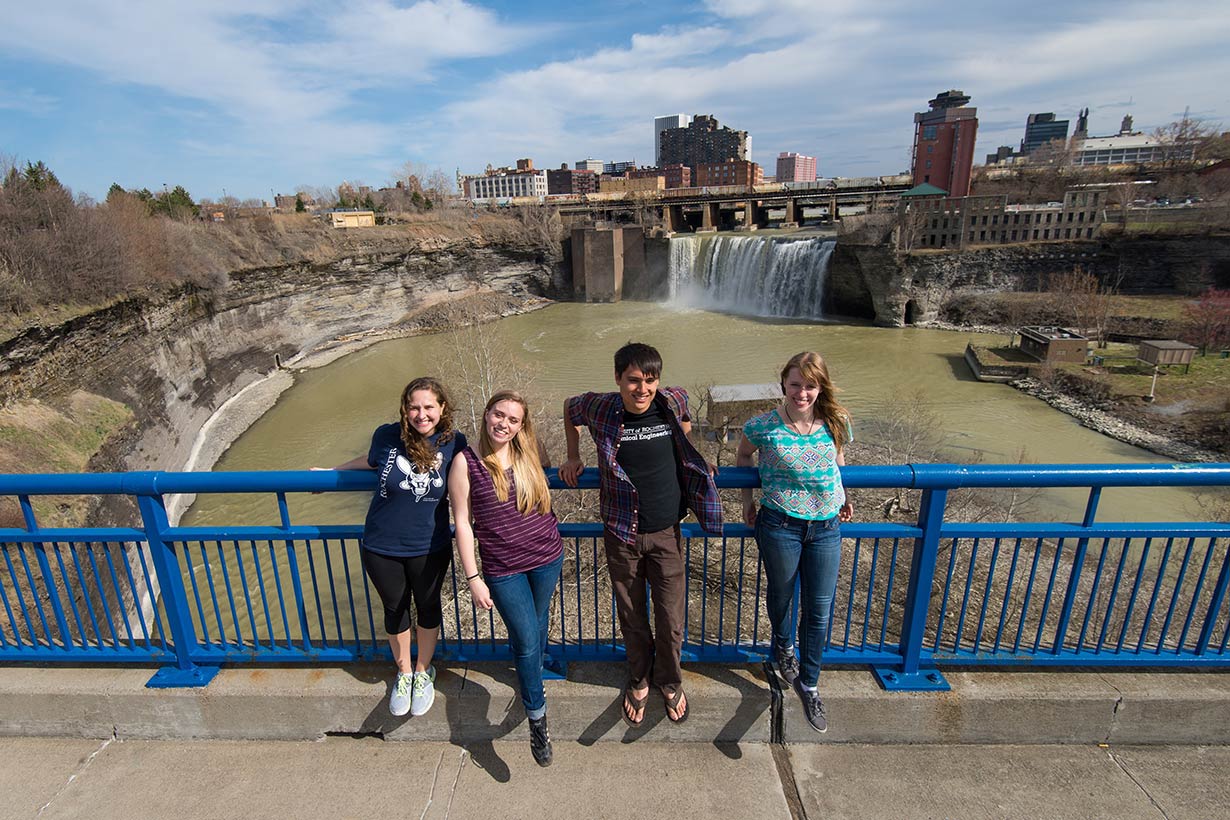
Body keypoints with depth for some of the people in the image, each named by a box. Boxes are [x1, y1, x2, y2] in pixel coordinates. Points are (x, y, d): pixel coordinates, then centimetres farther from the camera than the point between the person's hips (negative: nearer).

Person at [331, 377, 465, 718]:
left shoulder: (454, 443, -14)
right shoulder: (387, 436, -15)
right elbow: (370, 461, 8)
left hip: (429, 549, 0)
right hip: (382, 549, 1)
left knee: (427, 607, 20)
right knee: (395, 610, 20)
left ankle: (423, 671, 46)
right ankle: (404, 673, 46)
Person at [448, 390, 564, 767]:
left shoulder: (531, 455, -2)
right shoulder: (466, 462, -11)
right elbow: (463, 524, -8)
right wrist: (473, 578, -8)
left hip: (547, 558, 4)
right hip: (503, 570, -3)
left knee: (538, 625, 22)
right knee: (526, 641, 2)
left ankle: (533, 678, 51)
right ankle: (537, 718, 23)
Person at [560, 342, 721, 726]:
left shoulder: (672, 402, -10)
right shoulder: (601, 409, -13)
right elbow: (569, 407, 10)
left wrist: (694, 465, 11)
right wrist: (573, 457, 8)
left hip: (667, 532, 1)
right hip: (622, 534, 0)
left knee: (671, 619, 10)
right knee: (631, 616, 16)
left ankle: (670, 681, 39)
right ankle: (639, 680, 43)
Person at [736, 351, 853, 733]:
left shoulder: (836, 423, -7)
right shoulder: (763, 426, -15)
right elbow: (743, 457, 5)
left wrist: (842, 497, 12)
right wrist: (748, 498, 4)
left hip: (826, 528, 2)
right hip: (780, 526, -2)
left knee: (819, 610, 10)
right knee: (781, 596, 19)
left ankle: (808, 684, 33)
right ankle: (783, 648, 53)